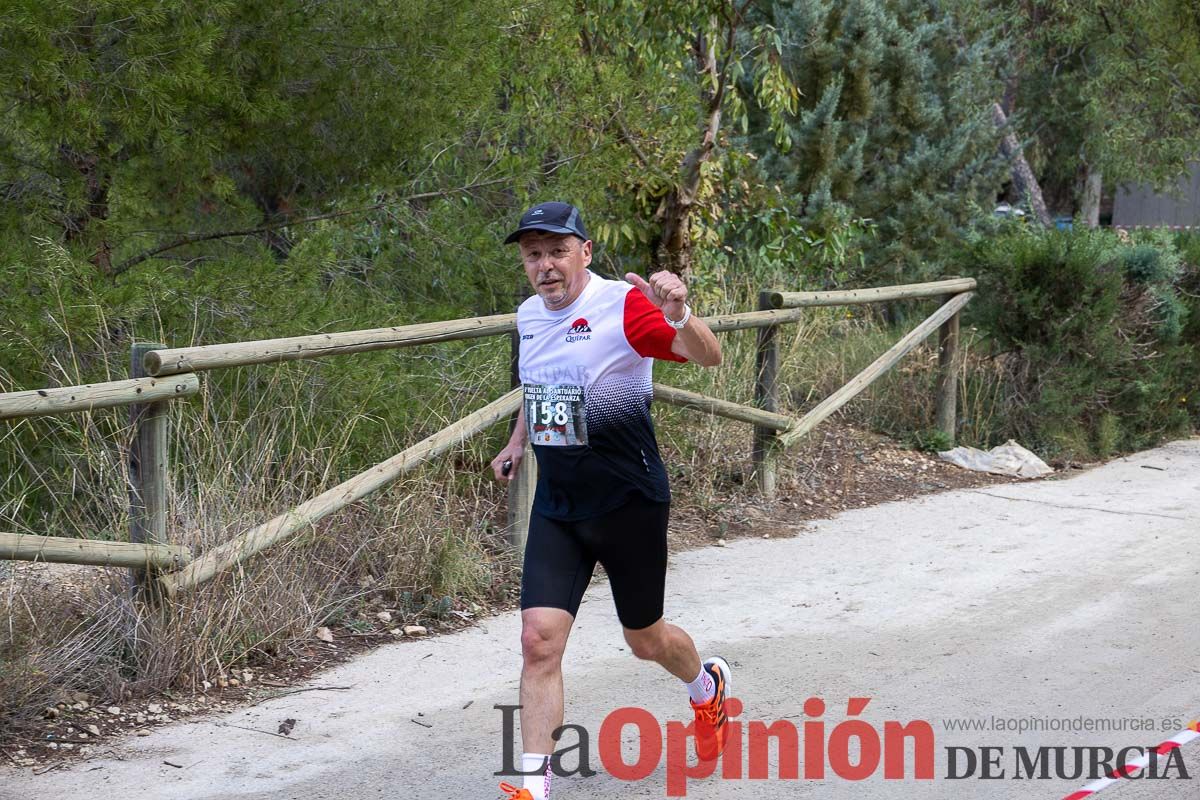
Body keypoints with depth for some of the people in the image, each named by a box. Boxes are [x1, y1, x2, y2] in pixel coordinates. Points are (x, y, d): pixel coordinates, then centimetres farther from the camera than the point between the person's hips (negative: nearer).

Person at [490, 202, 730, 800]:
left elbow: (709, 357, -31)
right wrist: (517, 441, 21)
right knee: (539, 638, -11)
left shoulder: (622, 306, -18)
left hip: (629, 502, -5)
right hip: (556, 508, 5)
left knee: (645, 641, 13)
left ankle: (708, 685, 48)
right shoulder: (529, 314, 4)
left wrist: (679, 317, -49)